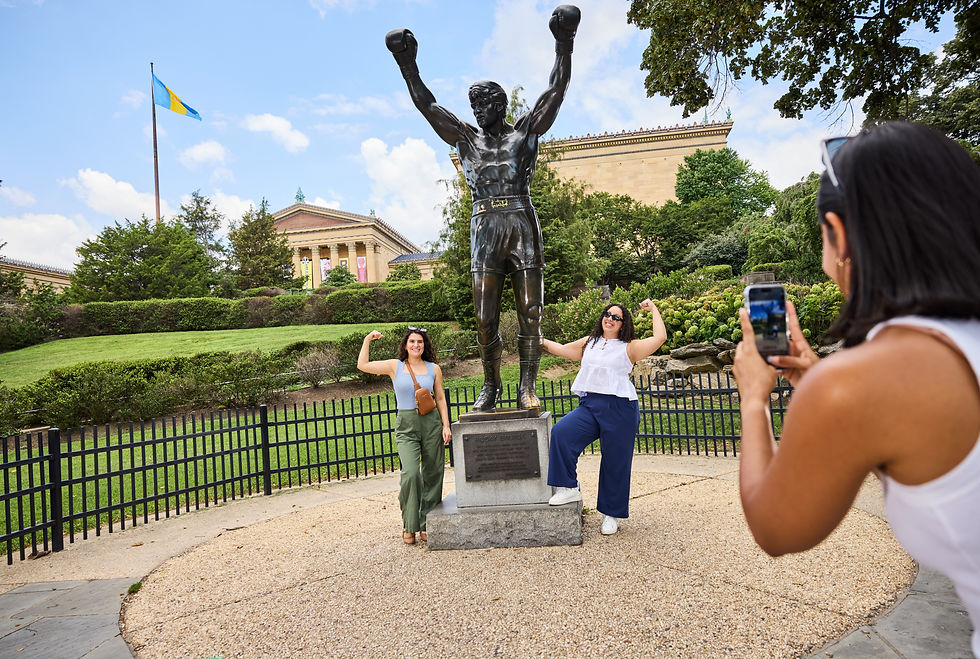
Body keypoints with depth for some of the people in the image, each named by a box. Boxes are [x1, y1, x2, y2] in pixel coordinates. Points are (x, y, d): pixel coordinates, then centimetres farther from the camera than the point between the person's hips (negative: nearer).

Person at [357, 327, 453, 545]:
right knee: (411, 473, -16)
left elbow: (440, 399, 10)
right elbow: (362, 365, -1)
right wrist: (367, 340, -4)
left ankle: (426, 525, 21)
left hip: (431, 423, 2)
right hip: (406, 426, -2)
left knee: (432, 474, 5)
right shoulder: (395, 366, 4)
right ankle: (409, 525, 4)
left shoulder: (434, 369, 7)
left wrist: (446, 425, 4)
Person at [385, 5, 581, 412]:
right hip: (485, 229, 2)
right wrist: (408, 66, 10)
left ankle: (527, 386, 5)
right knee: (485, 319, -2)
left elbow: (555, 92, 8)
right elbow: (427, 106, 16)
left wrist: (563, 45, 0)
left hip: (522, 225, -1)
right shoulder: (465, 138, 18)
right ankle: (490, 385, 11)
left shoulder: (524, 131, 13)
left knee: (530, 314, -3)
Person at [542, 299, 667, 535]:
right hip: (589, 405, 4)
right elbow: (563, 349, 28)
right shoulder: (589, 343, 19)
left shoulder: (629, 347, 4)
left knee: (615, 463, 2)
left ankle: (611, 514, 20)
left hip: (619, 410, -3)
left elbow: (660, 338, -6)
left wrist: (654, 310, 2)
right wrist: (541, 341, 23)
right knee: (561, 432, -20)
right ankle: (569, 488, -5)